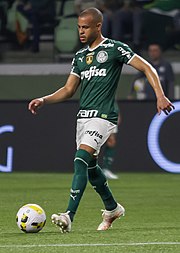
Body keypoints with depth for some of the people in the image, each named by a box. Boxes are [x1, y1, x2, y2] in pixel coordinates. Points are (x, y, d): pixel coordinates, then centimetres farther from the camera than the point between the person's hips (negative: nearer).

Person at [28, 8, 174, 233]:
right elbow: (69, 90, 19)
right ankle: (112, 208, 34)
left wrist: (160, 96, -13)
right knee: (90, 165, 13)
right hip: (83, 116, 8)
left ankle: (69, 216, -29)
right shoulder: (79, 56, 16)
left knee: (81, 160, -21)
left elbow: (146, 68, -3)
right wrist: (44, 100, 4)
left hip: (103, 115, -8)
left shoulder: (114, 49, -3)